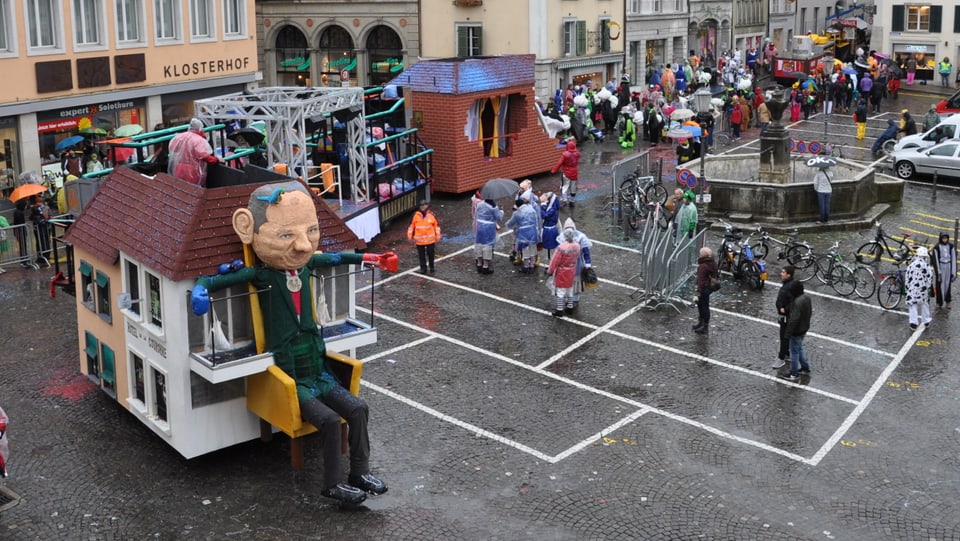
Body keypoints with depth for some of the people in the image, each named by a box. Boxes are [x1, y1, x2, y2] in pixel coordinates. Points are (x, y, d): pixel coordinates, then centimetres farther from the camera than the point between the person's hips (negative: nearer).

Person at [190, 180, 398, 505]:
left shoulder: (307, 264, 3)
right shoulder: (261, 275, -13)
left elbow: (336, 257, 23)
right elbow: (211, 281, -15)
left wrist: (369, 259, 27)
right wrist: (200, 290, -35)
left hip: (317, 371, 6)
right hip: (290, 379, -6)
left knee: (358, 409, -6)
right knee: (330, 420, -21)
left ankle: (360, 472, 6)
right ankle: (333, 484, -6)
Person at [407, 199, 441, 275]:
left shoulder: (431, 215, -6)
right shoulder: (416, 215, -7)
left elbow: (437, 225, 4)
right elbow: (411, 225, 2)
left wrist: (438, 236, 4)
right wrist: (410, 236, 3)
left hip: (430, 239, 0)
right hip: (419, 240, 0)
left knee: (431, 254, 11)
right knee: (421, 255, 9)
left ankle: (431, 267, 30)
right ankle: (423, 268, 23)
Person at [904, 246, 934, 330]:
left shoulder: (911, 264, 0)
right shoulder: (926, 265, -8)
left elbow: (907, 277, 3)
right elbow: (930, 277, -6)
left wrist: (907, 287, 12)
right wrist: (929, 286, 5)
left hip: (912, 288, 1)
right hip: (923, 288, -1)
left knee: (913, 305, 3)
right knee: (924, 304, 16)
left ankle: (913, 322, -5)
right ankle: (926, 321, 27)